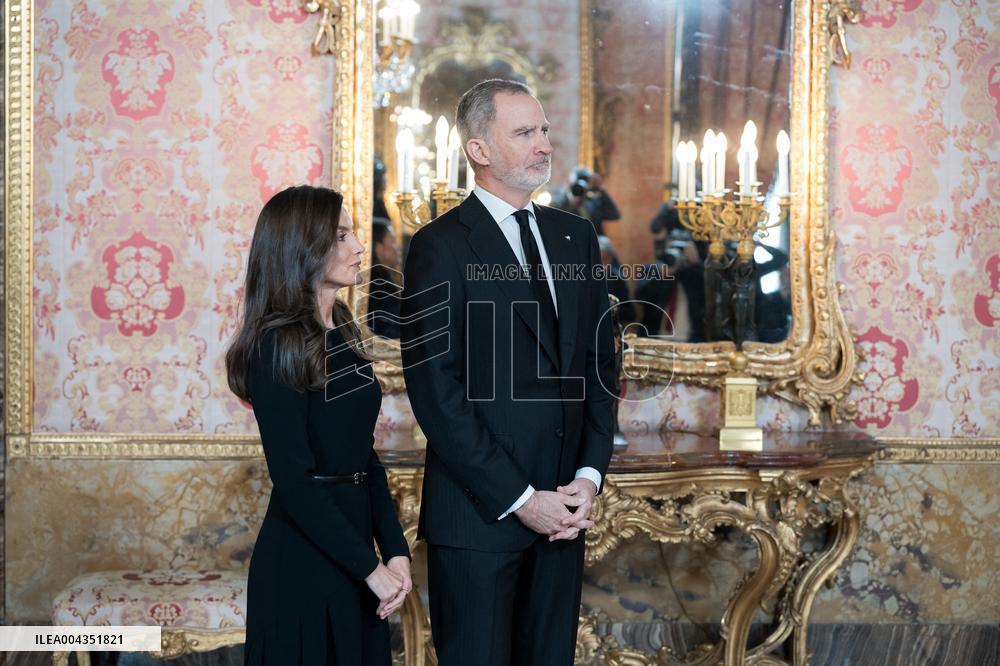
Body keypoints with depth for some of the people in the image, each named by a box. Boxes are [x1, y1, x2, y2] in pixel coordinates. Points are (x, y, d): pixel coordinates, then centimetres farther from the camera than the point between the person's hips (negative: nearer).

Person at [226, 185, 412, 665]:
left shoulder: (342, 332, 10)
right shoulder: (276, 345, -15)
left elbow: (364, 453, 11)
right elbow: (293, 478, -19)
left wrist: (394, 550, 1)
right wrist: (370, 567, -16)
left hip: (353, 533, 8)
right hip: (303, 558, -8)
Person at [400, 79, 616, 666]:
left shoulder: (576, 236, 12)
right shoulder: (441, 246, -7)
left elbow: (601, 363, 12)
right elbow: (435, 391, -13)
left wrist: (589, 476, -1)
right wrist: (518, 500, -13)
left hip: (564, 510, 5)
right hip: (479, 516, -5)